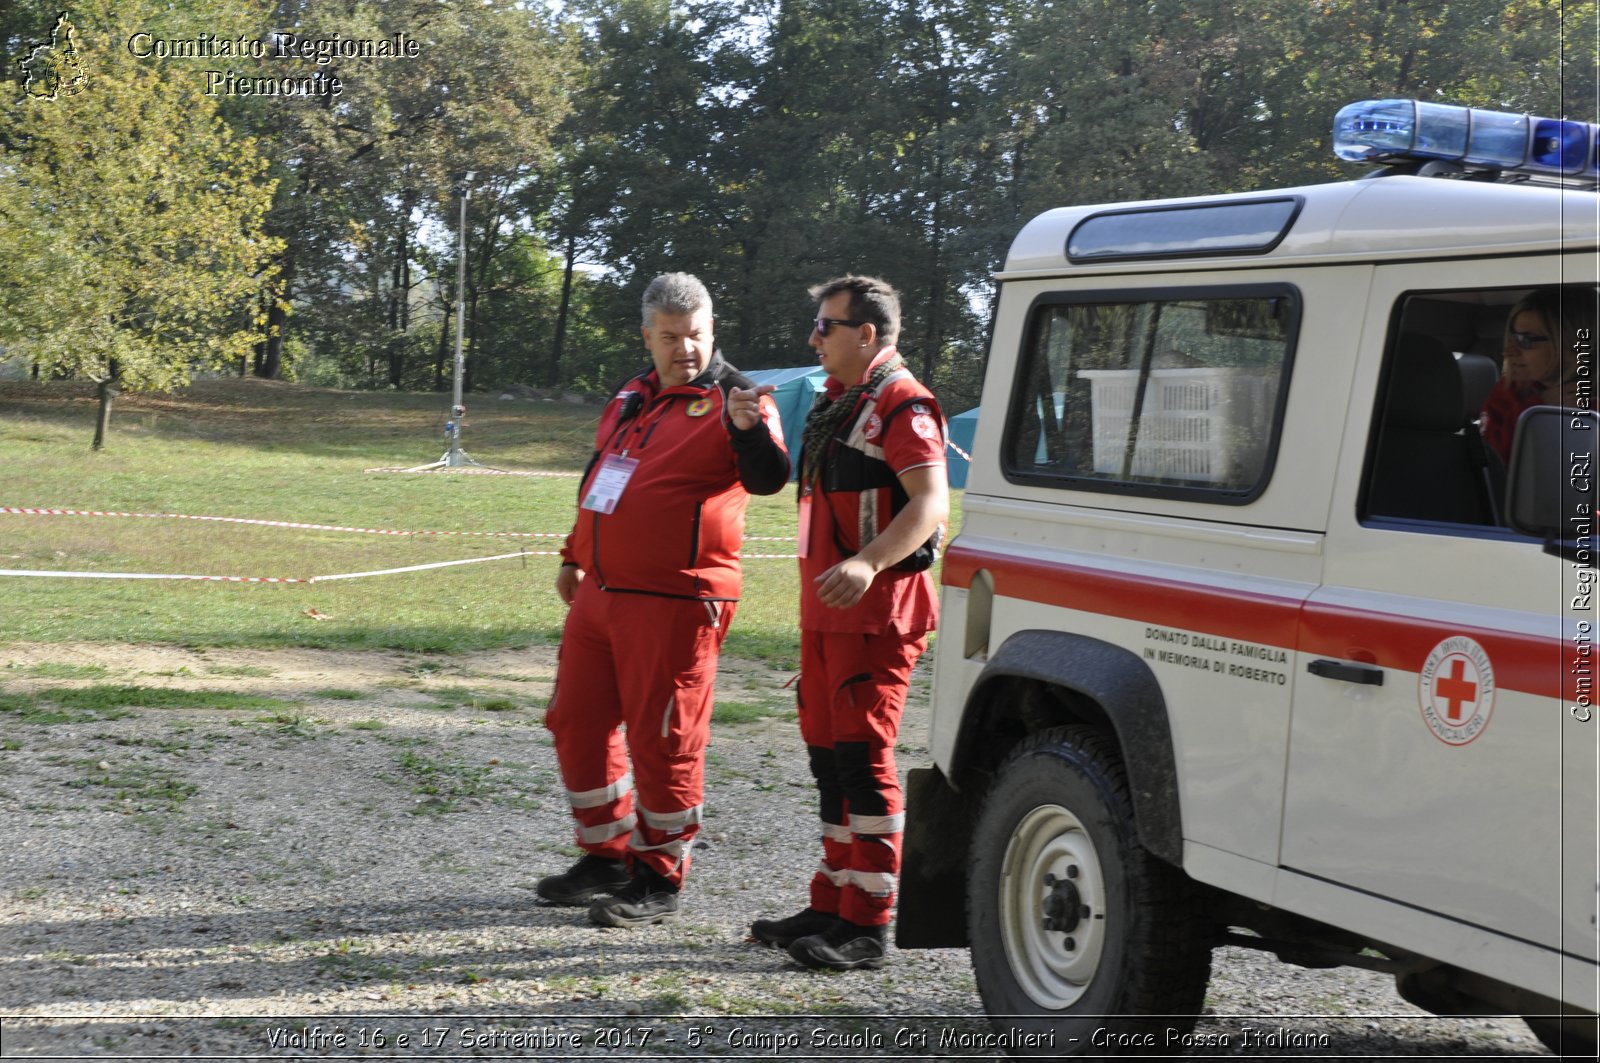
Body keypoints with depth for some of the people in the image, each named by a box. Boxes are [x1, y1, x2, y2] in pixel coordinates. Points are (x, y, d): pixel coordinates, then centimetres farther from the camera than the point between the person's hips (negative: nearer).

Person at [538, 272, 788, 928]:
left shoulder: (731, 402, -7)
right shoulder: (632, 398, 15)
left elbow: (768, 480, -24)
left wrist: (749, 428, -43)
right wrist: (575, 557, 31)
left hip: (673, 603, -8)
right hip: (599, 594, 8)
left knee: (661, 741, -3)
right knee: (576, 724, 13)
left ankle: (660, 881, 10)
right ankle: (606, 856, 28)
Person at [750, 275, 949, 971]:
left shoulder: (900, 403, -12)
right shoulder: (836, 400, 19)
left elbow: (930, 502, -23)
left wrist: (868, 563, -36)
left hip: (878, 610, -10)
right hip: (826, 608, 10)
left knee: (863, 756, -9)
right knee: (827, 753, 13)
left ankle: (867, 926, -5)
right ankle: (833, 905, 21)